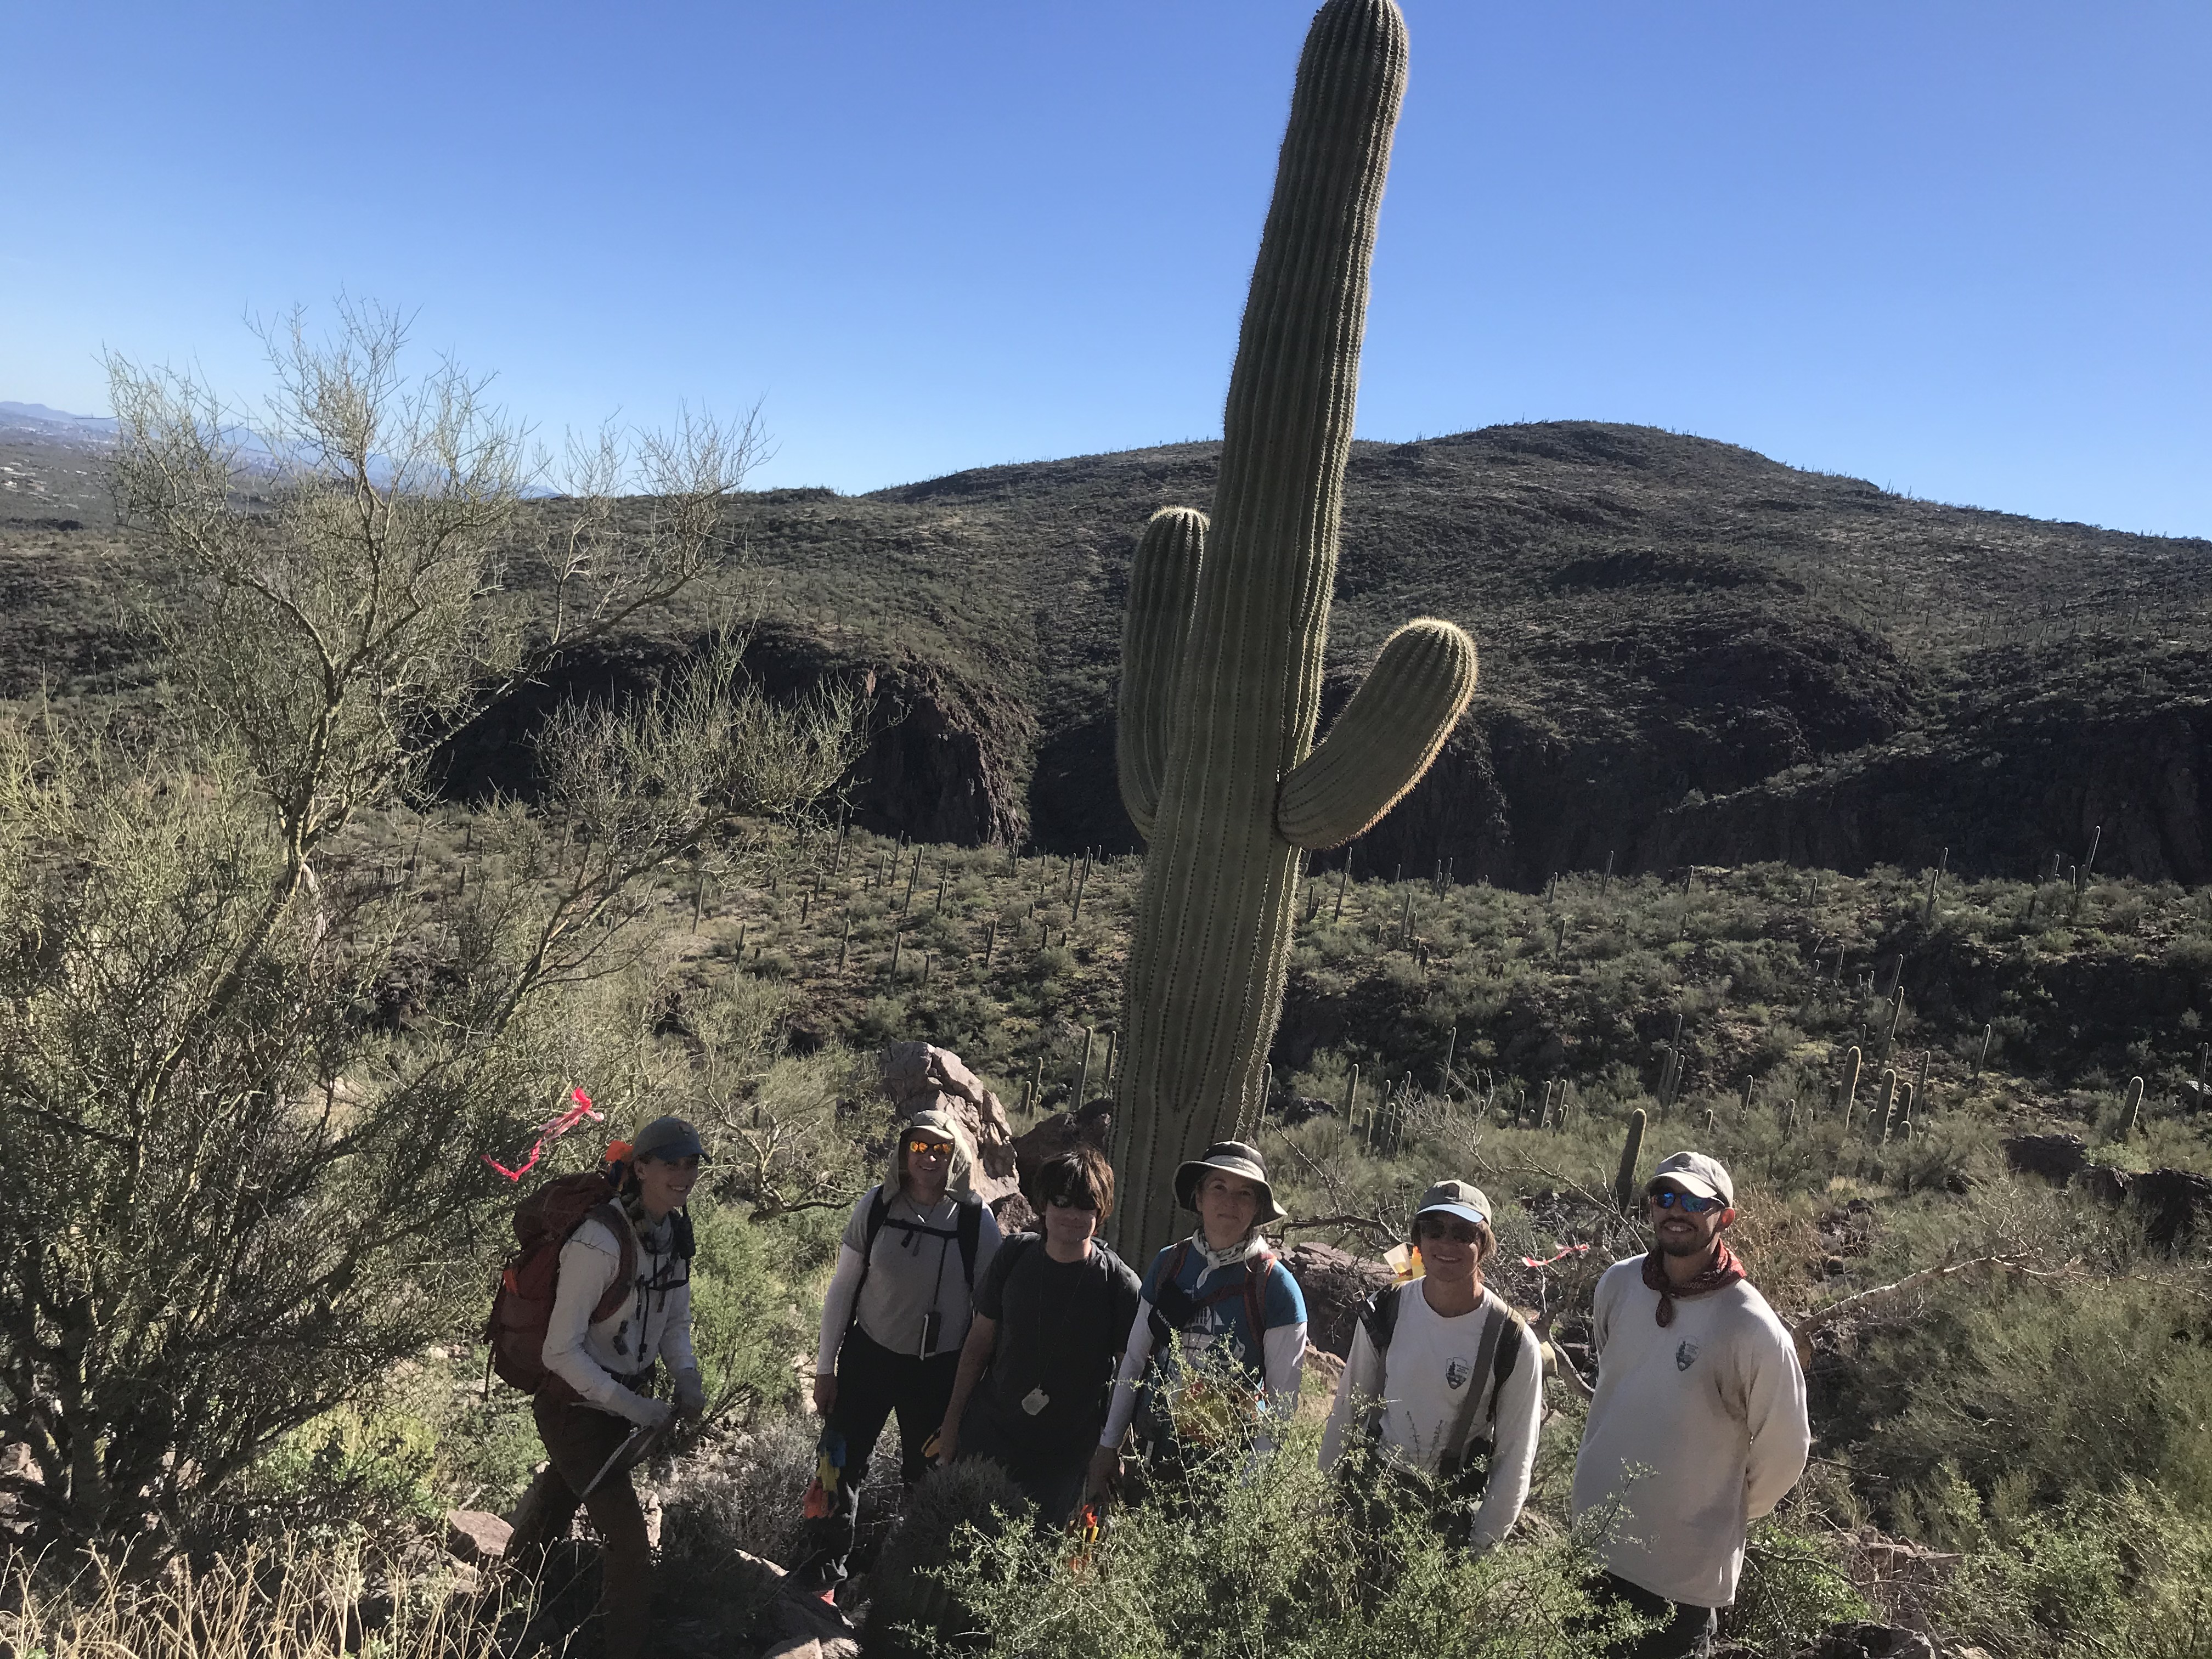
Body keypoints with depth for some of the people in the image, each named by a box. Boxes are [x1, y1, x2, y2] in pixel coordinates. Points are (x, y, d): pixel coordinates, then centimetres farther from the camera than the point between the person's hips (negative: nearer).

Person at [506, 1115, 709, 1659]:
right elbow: (562, 1349, -25)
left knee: (559, 1497, 28)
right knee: (628, 1537, -9)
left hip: (627, 1395, 8)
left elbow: (676, 1322, 7)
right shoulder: (600, 1242, -29)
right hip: (575, 1404, -8)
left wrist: (687, 1376, -11)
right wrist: (631, 1407, -25)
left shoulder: (675, 1233, -5)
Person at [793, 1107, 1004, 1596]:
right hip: (869, 1355, 1)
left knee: (925, 1475, 15)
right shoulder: (876, 1206, -10)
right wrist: (825, 1367, 1)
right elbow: (842, 1289, -1)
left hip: (939, 1371, 0)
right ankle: (825, 1566, 25)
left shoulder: (976, 1221, -13)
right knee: (840, 1464, 3)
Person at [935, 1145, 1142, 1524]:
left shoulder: (1120, 1285, -13)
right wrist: (951, 1424, 6)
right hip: (987, 1436, 3)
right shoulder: (1016, 1254, -5)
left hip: (1064, 1456, -2)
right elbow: (978, 1345, 4)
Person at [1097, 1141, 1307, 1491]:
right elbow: (1134, 1360, 8)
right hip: (1154, 1450, 3)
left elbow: (1283, 1399, -7)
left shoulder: (1276, 1285, -11)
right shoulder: (1168, 1264, 1)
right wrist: (1108, 1447, 10)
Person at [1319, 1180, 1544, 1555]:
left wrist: (1478, 1547, -8)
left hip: (1452, 1509, -2)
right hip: (1370, 1488, 2)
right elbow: (1348, 1408, 3)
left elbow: (1514, 1458, -9)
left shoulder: (1516, 1345, -16)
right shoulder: (1384, 1312, -8)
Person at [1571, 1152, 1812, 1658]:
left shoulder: (1754, 1329, -21)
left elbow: (1783, 1450, -9)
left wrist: (1728, 1515, 3)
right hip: (1592, 1536, 5)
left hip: (1685, 1565, -4)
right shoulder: (1617, 1283, -6)